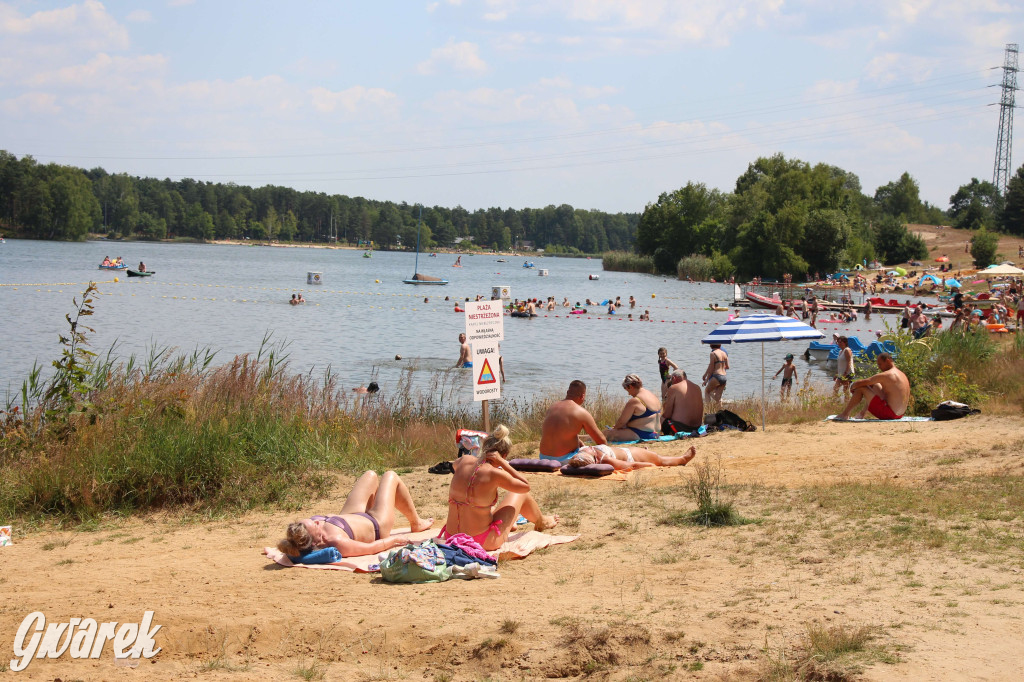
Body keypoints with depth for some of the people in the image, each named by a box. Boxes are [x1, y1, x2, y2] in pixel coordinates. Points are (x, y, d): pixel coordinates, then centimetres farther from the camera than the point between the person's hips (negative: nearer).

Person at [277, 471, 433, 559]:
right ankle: (416, 523, 43)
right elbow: (371, 547, -32)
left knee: (371, 476, 27)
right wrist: (394, 539, -14)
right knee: (390, 476, 16)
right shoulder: (338, 542, -49)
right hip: (376, 526, -6)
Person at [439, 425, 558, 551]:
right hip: (483, 543, -6)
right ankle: (541, 522, 48)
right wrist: (502, 463, -6)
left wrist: (481, 457, 13)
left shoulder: (463, 462, -3)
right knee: (520, 494, 17)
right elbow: (526, 486, -1)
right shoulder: (494, 474, -19)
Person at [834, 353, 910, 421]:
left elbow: (861, 383, -12)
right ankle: (862, 414, 32)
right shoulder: (902, 375, 13)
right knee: (875, 385, 28)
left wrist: (852, 387, 10)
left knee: (860, 388, -4)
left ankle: (844, 415, 7)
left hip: (888, 414, -9)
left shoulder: (886, 375, -15)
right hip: (899, 415, 9)